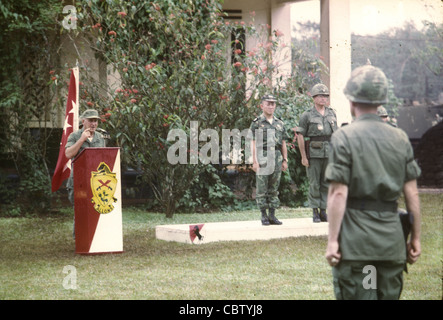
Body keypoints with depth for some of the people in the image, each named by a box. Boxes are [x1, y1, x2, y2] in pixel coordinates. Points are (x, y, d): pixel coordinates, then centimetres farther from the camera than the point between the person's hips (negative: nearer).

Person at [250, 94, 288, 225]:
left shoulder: (279, 123, 14)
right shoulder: (256, 123, 1)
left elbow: (283, 144, 15)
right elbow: (253, 143, -4)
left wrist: (285, 160, 8)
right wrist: (255, 161, -11)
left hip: (277, 157, 4)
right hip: (262, 157, -4)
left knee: (274, 188, 6)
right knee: (262, 189, -2)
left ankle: (272, 215, 9)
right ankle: (264, 216, 2)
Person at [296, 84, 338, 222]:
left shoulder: (332, 114, 10)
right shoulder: (307, 115, -3)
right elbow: (300, 136, -4)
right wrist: (303, 157, -7)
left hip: (329, 153, 4)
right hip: (314, 154, -4)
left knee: (326, 183, 5)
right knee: (314, 184, 0)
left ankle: (323, 211, 11)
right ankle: (315, 212, 6)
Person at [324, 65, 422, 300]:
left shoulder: (344, 137, -7)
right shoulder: (400, 138, 7)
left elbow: (338, 194, -12)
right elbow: (412, 193, 6)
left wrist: (332, 241, -9)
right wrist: (415, 237, 13)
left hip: (355, 243, -5)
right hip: (392, 240, 5)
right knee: (389, 295, 13)